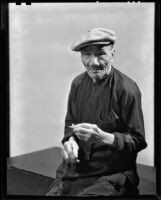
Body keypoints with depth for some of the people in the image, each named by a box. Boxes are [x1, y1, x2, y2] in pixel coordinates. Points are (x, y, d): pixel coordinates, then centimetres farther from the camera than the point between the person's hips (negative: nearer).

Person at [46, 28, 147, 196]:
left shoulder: (126, 89, -14)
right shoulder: (78, 83, 4)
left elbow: (139, 141, -10)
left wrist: (104, 137, -25)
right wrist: (70, 140, -5)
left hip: (113, 174, -5)